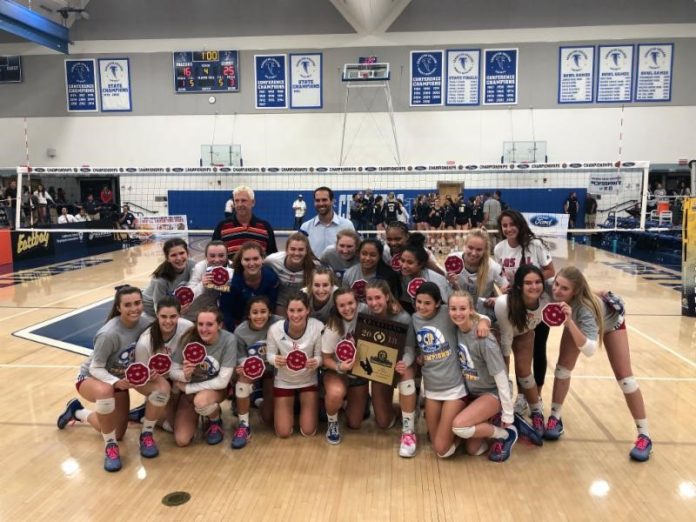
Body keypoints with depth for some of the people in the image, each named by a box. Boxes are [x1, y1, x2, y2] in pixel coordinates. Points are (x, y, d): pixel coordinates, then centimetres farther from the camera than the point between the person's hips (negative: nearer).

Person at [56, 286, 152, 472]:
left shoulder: (145, 323, -22)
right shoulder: (109, 334, -35)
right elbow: (95, 368, -25)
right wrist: (116, 382, -42)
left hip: (120, 380, 6)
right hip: (91, 377, -5)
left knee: (118, 434, 13)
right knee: (105, 391, -43)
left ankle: (77, 412, 39)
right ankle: (110, 445, -18)